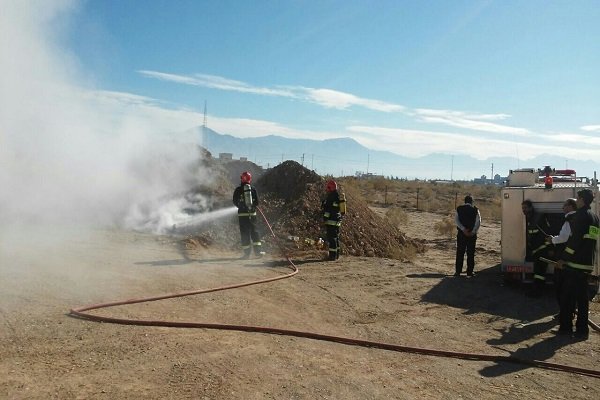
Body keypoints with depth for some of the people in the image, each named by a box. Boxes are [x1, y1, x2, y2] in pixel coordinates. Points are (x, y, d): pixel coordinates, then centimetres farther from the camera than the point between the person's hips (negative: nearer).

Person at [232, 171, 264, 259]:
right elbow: (257, 202, 2)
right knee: (254, 231, 10)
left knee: (244, 233, 2)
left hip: (242, 213, -2)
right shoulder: (253, 189, 1)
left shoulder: (238, 190, -5)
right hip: (252, 213, 2)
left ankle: (247, 253, 2)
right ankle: (258, 250, 5)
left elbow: (235, 201, 3)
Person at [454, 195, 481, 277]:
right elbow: (478, 222, -9)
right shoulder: (475, 210, 1)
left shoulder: (459, 209, 4)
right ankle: (470, 271, 6)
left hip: (461, 233, 1)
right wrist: (473, 232, -11)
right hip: (472, 234, -1)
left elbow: (456, 220, -7)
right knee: (471, 253, 5)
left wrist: (463, 229, -13)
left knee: (460, 253, 5)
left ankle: (458, 271, 5)